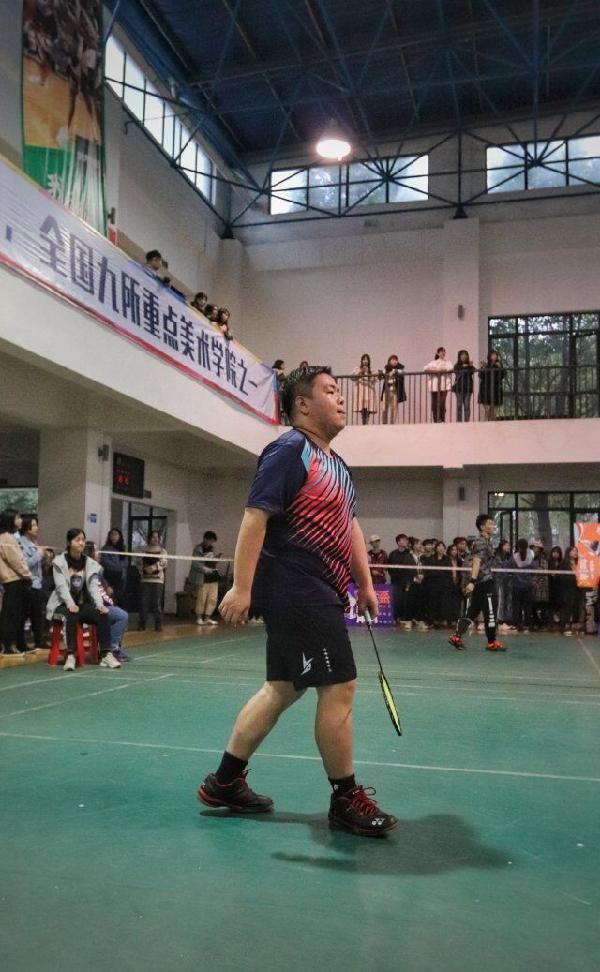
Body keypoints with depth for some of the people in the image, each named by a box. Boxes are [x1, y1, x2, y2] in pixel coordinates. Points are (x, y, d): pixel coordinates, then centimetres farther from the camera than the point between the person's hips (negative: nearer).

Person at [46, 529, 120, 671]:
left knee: (103, 615, -23)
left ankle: (106, 655, -23)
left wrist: (100, 604, -21)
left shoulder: (90, 563, 6)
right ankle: (70, 655, -33)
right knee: (72, 615, -37)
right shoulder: (60, 562, -4)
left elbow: (94, 586, -3)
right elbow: (61, 586, -16)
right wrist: (70, 604, -33)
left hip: (83, 604, 4)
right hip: (63, 604, -4)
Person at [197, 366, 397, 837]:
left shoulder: (336, 464, 18)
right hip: (297, 591, -10)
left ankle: (225, 782, 26)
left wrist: (365, 584, 17)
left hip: (317, 595, 10)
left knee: (283, 688, 15)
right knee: (339, 688, -4)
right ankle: (347, 799, 13)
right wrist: (241, 587, -23)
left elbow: (350, 525, 22)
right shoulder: (289, 452, -12)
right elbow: (255, 517, -19)